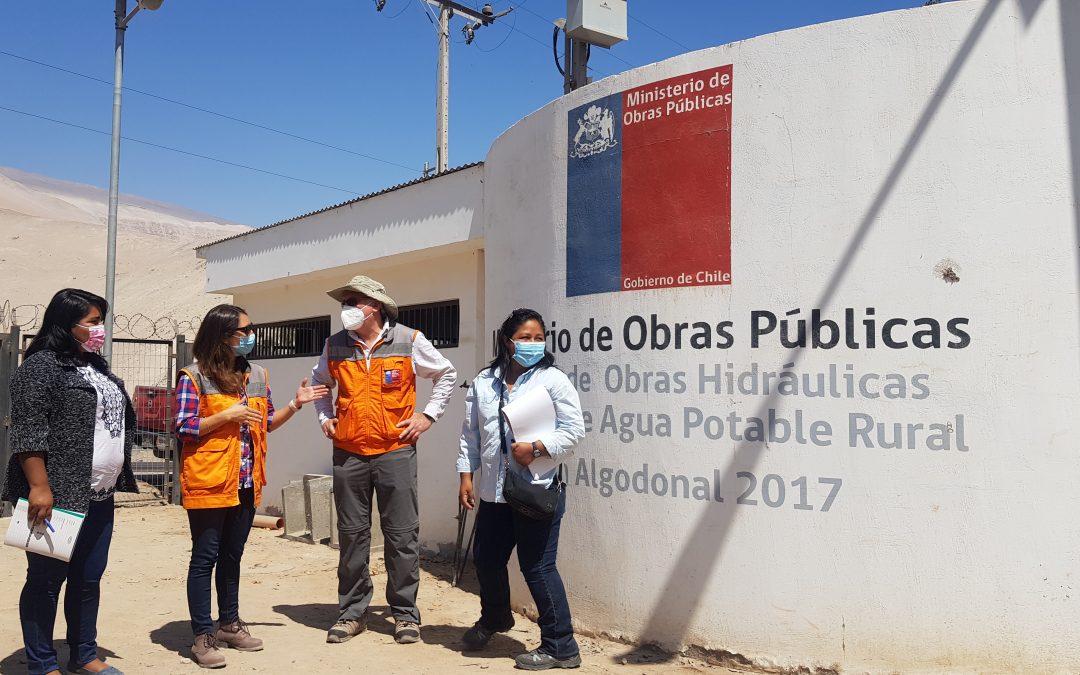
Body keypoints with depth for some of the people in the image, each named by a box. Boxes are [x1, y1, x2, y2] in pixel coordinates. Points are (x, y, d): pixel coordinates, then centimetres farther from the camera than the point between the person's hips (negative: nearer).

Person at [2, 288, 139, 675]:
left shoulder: (96, 367, 16)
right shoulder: (41, 366, -9)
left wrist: (117, 479, 22)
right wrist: (39, 486, -23)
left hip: (98, 497, 8)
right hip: (57, 496, -8)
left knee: (89, 578, 13)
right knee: (47, 579, 2)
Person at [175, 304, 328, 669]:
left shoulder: (257, 375, 10)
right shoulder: (194, 376, -8)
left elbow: (266, 423, 16)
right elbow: (183, 429, -13)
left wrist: (295, 404, 4)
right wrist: (227, 415, -18)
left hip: (245, 483, 6)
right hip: (208, 482, -6)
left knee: (232, 556, 16)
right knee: (205, 559, 1)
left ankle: (229, 624, 29)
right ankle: (203, 637, 9)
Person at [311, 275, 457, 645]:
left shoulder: (409, 341, -3)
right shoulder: (335, 346, 6)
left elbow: (447, 374, 7)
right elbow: (320, 382, 26)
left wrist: (428, 414, 0)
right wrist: (325, 417, 12)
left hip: (395, 451, -3)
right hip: (348, 453, 3)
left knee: (402, 535, 1)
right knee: (351, 534, 9)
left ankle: (405, 614, 14)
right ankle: (352, 612, 21)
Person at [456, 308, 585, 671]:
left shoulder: (553, 379, -7)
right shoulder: (484, 382, 7)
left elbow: (574, 429, -9)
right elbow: (470, 433, 10)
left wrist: (536, 448, -21)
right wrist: (466, 475, 5)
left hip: (537, 490, -5)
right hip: (493, 490, 6)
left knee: (538, 567, -3)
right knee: (487, 559, 19)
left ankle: (560, 646, 12)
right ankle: (494, 618, 48)